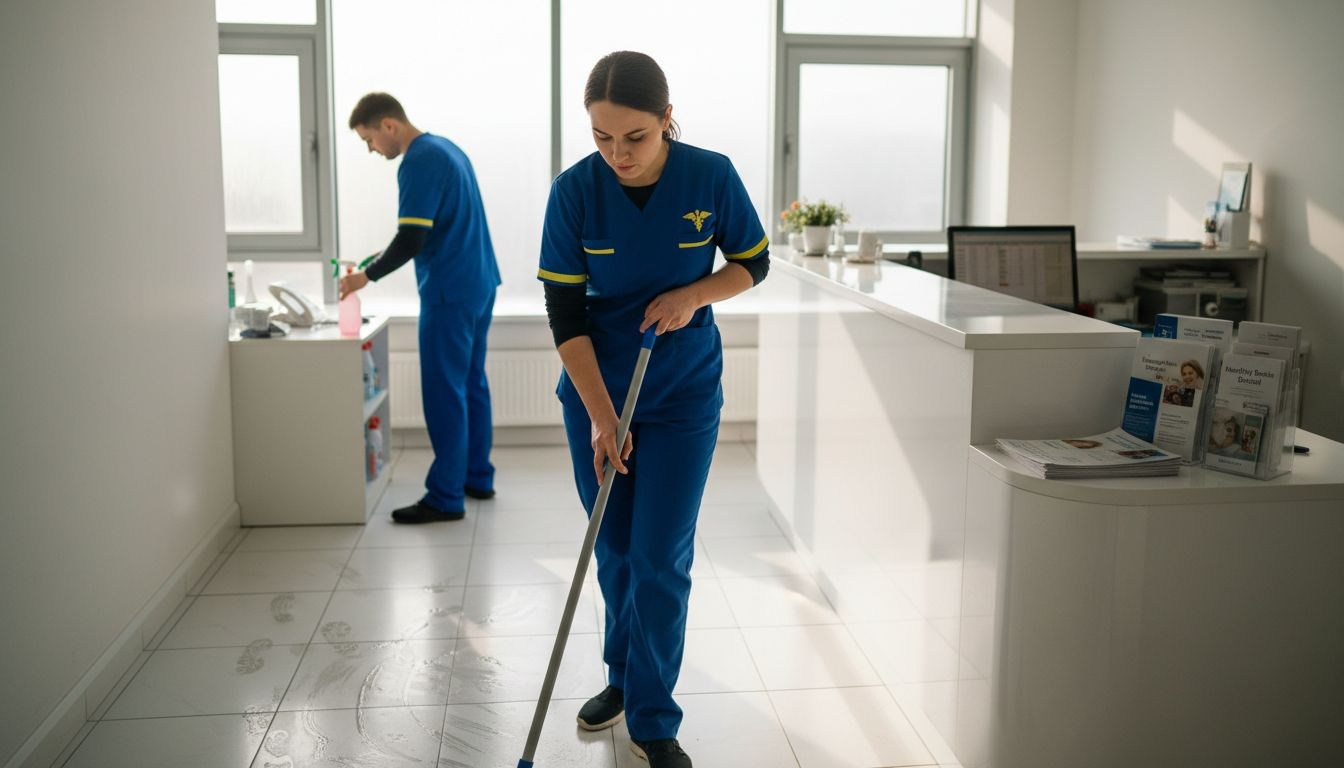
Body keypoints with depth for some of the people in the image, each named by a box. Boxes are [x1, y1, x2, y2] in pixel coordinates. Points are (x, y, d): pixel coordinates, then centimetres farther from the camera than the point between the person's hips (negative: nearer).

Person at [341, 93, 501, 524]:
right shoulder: (446, 148, 15)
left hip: (450, 294, -10)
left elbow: (411, 240, -21)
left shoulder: (419, 162, -15)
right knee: (471, 384, 14)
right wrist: (384, 258, 18)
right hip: (479, 285, 10)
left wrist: (368, 276, -7)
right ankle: (478, 477, 22)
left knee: (445, 394, -5)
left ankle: (446, 497, -1)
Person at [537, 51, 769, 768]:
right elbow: (564, 311, -12)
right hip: (595, 389, 1)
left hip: (683, 393, -1)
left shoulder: (711, 176, -13)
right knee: (613, 549, 13)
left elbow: (753, 262, 2)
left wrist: (691, 295, -17)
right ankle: (624, 675, 36)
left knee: (660, 558, -3)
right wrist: (600, 414, -17)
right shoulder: (574, 190, -14)